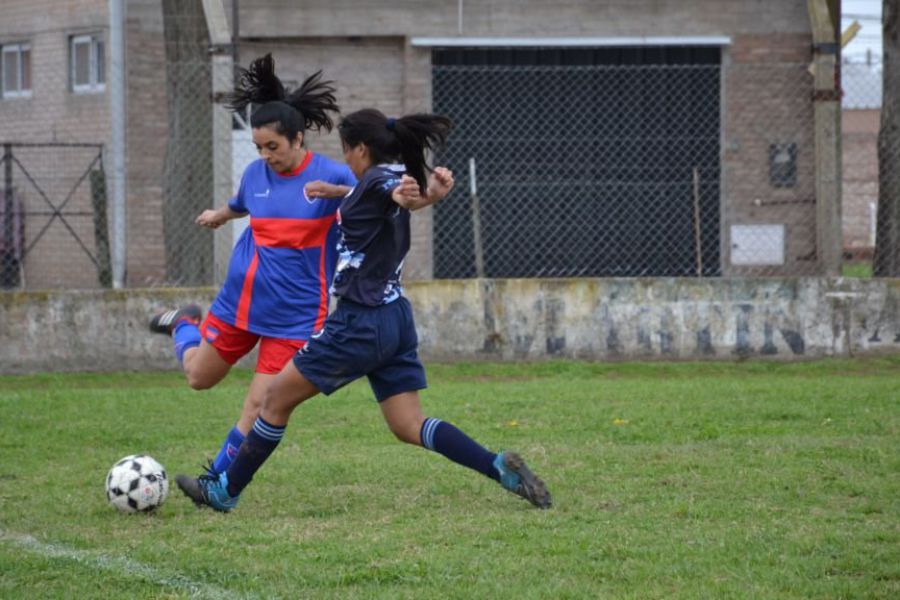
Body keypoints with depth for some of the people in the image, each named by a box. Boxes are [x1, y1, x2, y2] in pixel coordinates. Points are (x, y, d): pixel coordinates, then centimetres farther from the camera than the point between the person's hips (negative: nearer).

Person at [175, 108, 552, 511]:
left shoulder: (376, 181, -16)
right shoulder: (393, 179, 9)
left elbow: (404, 194, -39)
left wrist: (416, 196, -62)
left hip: (361, 323, -9)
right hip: (396, 321, 9)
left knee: (278, 398, 5)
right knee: (409, 426, 6)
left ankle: (226, 491, 14)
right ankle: (500, 467, -10)